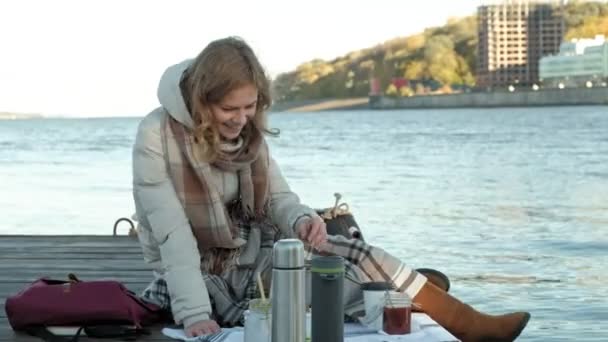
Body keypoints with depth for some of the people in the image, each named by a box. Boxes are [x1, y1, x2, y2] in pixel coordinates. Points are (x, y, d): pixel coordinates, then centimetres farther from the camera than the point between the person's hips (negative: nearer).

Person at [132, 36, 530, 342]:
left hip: (252, 256, 7)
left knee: (353, 256, -17)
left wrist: (301, 221, -25)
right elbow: (172, 234, -25)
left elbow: (278, 198, 0)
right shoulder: (157, 135, -20)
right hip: (201, 275, -7)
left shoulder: (248, 130, 0)